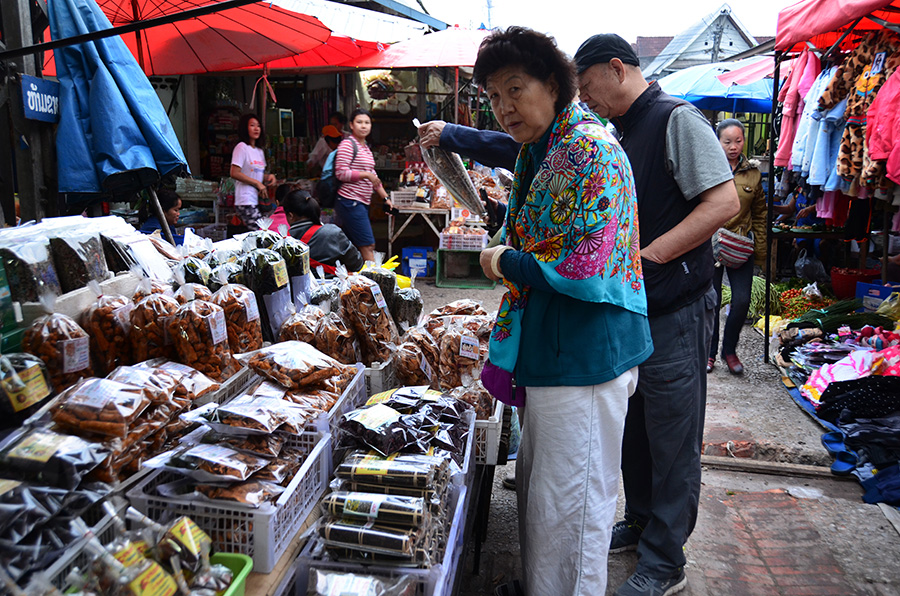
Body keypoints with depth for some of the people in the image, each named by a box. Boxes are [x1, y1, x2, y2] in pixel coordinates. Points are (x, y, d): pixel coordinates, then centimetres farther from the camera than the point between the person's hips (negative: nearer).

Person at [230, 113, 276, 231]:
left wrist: (269, 176, 5)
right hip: (246, 201, -8)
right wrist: (257, 183, -13)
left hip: (258, 200, 8)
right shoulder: (241, 147, -6)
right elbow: (235, 173, -14)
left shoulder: (259, 151, 19)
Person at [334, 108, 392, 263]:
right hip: (350, 202, -9)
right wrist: (366, 174, -13)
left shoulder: (366, 147, 20)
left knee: (355, 248, 11)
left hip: (362, 203, 9)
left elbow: (373, 176, 26)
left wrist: (385, 198, 22)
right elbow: (341, 173, -16)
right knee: (368, 246, -12)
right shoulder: (347, 144, -7)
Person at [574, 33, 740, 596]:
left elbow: (724, 201, -21)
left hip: (676, 310, -9)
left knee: (672, 440, 3)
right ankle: (641, 523, 36)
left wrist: (648, 256, -24)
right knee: (635, 427, 18)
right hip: (632, 307, 9)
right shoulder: (623, 134, 15)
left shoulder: (678, 119, -11)